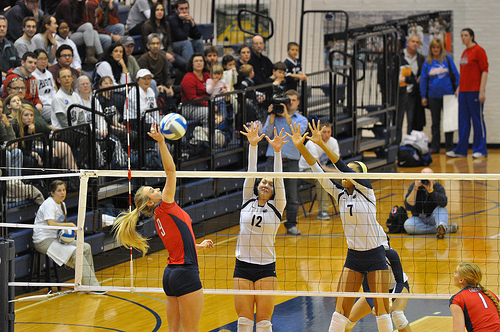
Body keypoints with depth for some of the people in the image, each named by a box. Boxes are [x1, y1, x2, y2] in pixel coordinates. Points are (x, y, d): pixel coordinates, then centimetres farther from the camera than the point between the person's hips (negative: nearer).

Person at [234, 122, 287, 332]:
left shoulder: (276, 207, 3)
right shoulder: (247, 202, 7)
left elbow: (278, 180, -9)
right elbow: (251, 173, -2)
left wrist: (277, 151, -21)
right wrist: (253, 146, -13)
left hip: (266, 269, -2)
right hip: (243, 267, 2)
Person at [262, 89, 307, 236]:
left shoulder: (301, 120, 10)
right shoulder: (273, 116, 11)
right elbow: (267, 134, 0)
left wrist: (286, 116, -17)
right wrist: (272, 116, -9)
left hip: (291, 161, 0)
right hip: (273, 159, 0)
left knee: (292, 195, 2)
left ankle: (291, 225, 10)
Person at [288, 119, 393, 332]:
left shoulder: (366, 190, -9)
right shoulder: (339, 194, 4)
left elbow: (344, 168, -22)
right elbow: (318, 171, -4)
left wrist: (321, 144, -30)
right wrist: (300, 147, -16)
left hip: (375, 256, -4)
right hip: (353, 257, 5)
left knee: (382, 310, -2)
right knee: (340, 310, -1)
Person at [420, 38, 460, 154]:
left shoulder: (448, 60, 1)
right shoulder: (427, 63, 6)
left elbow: (456, 75, 4)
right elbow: (423, 80, 9)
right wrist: (423, 96, 5)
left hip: (448, 94, -2)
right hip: (433, 96, 2)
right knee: (435, 122, 8)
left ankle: (449, 147, 9)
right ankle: (434, 147, 13)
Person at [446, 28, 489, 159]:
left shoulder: (478, 50, -8)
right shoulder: (465, 53, 15)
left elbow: (484, 71, -11)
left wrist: (482, 90, -16)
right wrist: (459, 89, 19)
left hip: (475, 92, -8)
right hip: (464, 91, 8)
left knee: (477, 119, -1)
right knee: (463, 120, 8)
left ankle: (480, 150, 5)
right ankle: (461, 150, 12)